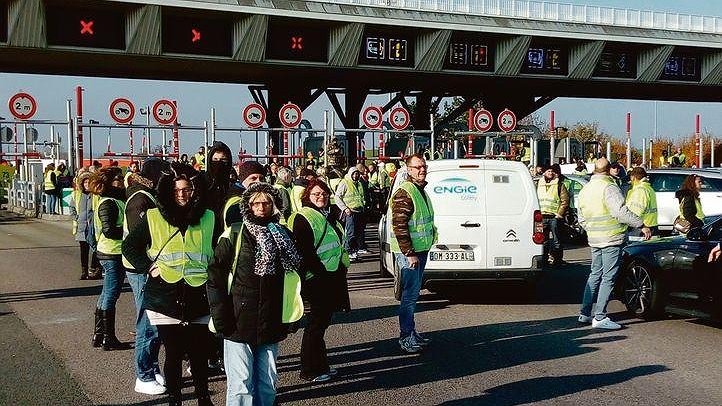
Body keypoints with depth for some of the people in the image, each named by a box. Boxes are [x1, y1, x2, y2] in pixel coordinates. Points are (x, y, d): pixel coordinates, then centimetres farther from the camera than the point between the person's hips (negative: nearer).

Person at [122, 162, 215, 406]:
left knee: (200, 353, 6)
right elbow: (129, 246, 9)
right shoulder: (153, 218, 1)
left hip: (199, 297, 1)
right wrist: (149, 267, -3)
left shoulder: (209, 218, 5)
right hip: (165, 299, -1)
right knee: (174, 353, 6)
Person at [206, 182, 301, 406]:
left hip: (271, 326, 4)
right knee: (240, 386, -2)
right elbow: (215, 277, -5)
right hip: (239, 325, -4)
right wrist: (221, 318, -10)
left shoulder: (284, 236, 8)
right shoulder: (234, 234, -4)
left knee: (267, 384, 12)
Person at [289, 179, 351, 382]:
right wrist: (320, 271, -20)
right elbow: (304, 251, -19)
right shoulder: (303, 218, -13)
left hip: (333, 276, 9)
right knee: (317, 323, -3)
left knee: (323, 320, 15)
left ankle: (321, 365, 25)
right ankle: (309, 371, 6)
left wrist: (342, 266, 17)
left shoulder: (328, 215, 16)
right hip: (317, 279, -9)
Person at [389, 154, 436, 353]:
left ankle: (411, 332, 26)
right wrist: (409, 253, -22)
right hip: (409, 252, -10)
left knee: (413, 293, 16)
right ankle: (405, 338, -1)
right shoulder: (404, 193, -17)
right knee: (410, 294, -7)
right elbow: (399, 226, -21)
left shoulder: (420, 191, 15)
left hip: (420, 250, 10)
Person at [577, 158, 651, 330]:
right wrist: (641, 225, -18)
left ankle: (585, 313, 18)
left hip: (594, 239, 8)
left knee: (595, 274, 17)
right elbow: (621, 211, -23)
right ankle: (600, 318, -5)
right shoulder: (608, 187, -14)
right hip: (612, 239, -8)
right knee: (608, 278, -4)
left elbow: (582, 219, 18)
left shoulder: (585, 189, 12)